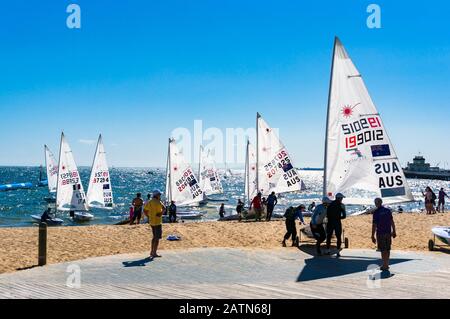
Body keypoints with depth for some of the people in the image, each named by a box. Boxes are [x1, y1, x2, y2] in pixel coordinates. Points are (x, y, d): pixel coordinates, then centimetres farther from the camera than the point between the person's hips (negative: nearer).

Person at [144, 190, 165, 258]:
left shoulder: (149, 202, 10)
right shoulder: (157, 202, -15)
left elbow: (145, 210, 17)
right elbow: (164, 208, -32)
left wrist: (149, 216, 14)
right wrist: (161, 214, -18)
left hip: (151, 222, 8)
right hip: (157, 222, -8)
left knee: (154, 236, 20)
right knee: (157, 237, -3)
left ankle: (152, 251, 24)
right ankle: (154, 253, -3)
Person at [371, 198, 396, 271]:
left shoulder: (376, 212, -11)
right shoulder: (388, 210, 4)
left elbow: (374, 225, -12)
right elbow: (392, 222, 7)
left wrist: (373, 236, -9)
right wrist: (394, 231, 17)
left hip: (380, 233, -5)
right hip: (388, 232, 5)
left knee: (383, 250, 2)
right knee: (387, 249, 14)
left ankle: (385, 266, 5)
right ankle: (386, 264, 23)